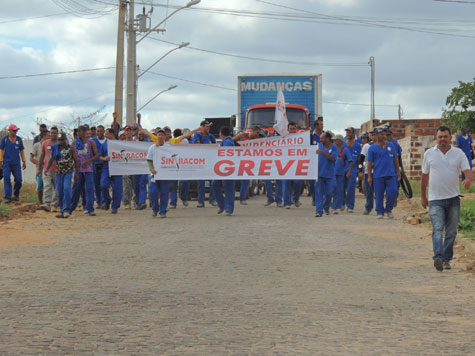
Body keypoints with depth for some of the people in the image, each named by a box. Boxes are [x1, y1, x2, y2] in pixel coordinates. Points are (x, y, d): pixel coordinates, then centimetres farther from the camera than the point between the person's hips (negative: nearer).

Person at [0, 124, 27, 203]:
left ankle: (16, 195, 23)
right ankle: (7, 198, -5)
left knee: (18, 180, -1)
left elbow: (22, 151, 12)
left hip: (16, 163, 2)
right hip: (7, 163, -2)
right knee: (6, 179, -8)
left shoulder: (19, 139, 8)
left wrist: (24, 161, 8)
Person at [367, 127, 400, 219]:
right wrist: (369, 176, -2)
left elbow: (395, 159, 18)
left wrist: (398, 171, 15)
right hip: (378, 175, -2)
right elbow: (370, 163, 2)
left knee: (393, 192, -8)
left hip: (391, 174, 2)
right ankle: (380, 212, 12)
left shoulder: (391, 145, 12)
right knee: (379, 195, 0)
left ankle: (388, 210, 11)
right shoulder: (372, 148, 3)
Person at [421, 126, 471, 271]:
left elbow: (467, 170, -6)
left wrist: (468, 179, -30)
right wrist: (423, 196, 17)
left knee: (451, 232, 6)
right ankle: (438, 258, -29)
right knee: (437, 229, -16)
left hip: (453, 198, 1)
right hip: (435, 199, -1)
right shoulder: (429, 154, 5)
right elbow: (425, 176, 14)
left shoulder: (458, 153, 4)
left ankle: (446, 259, 17)